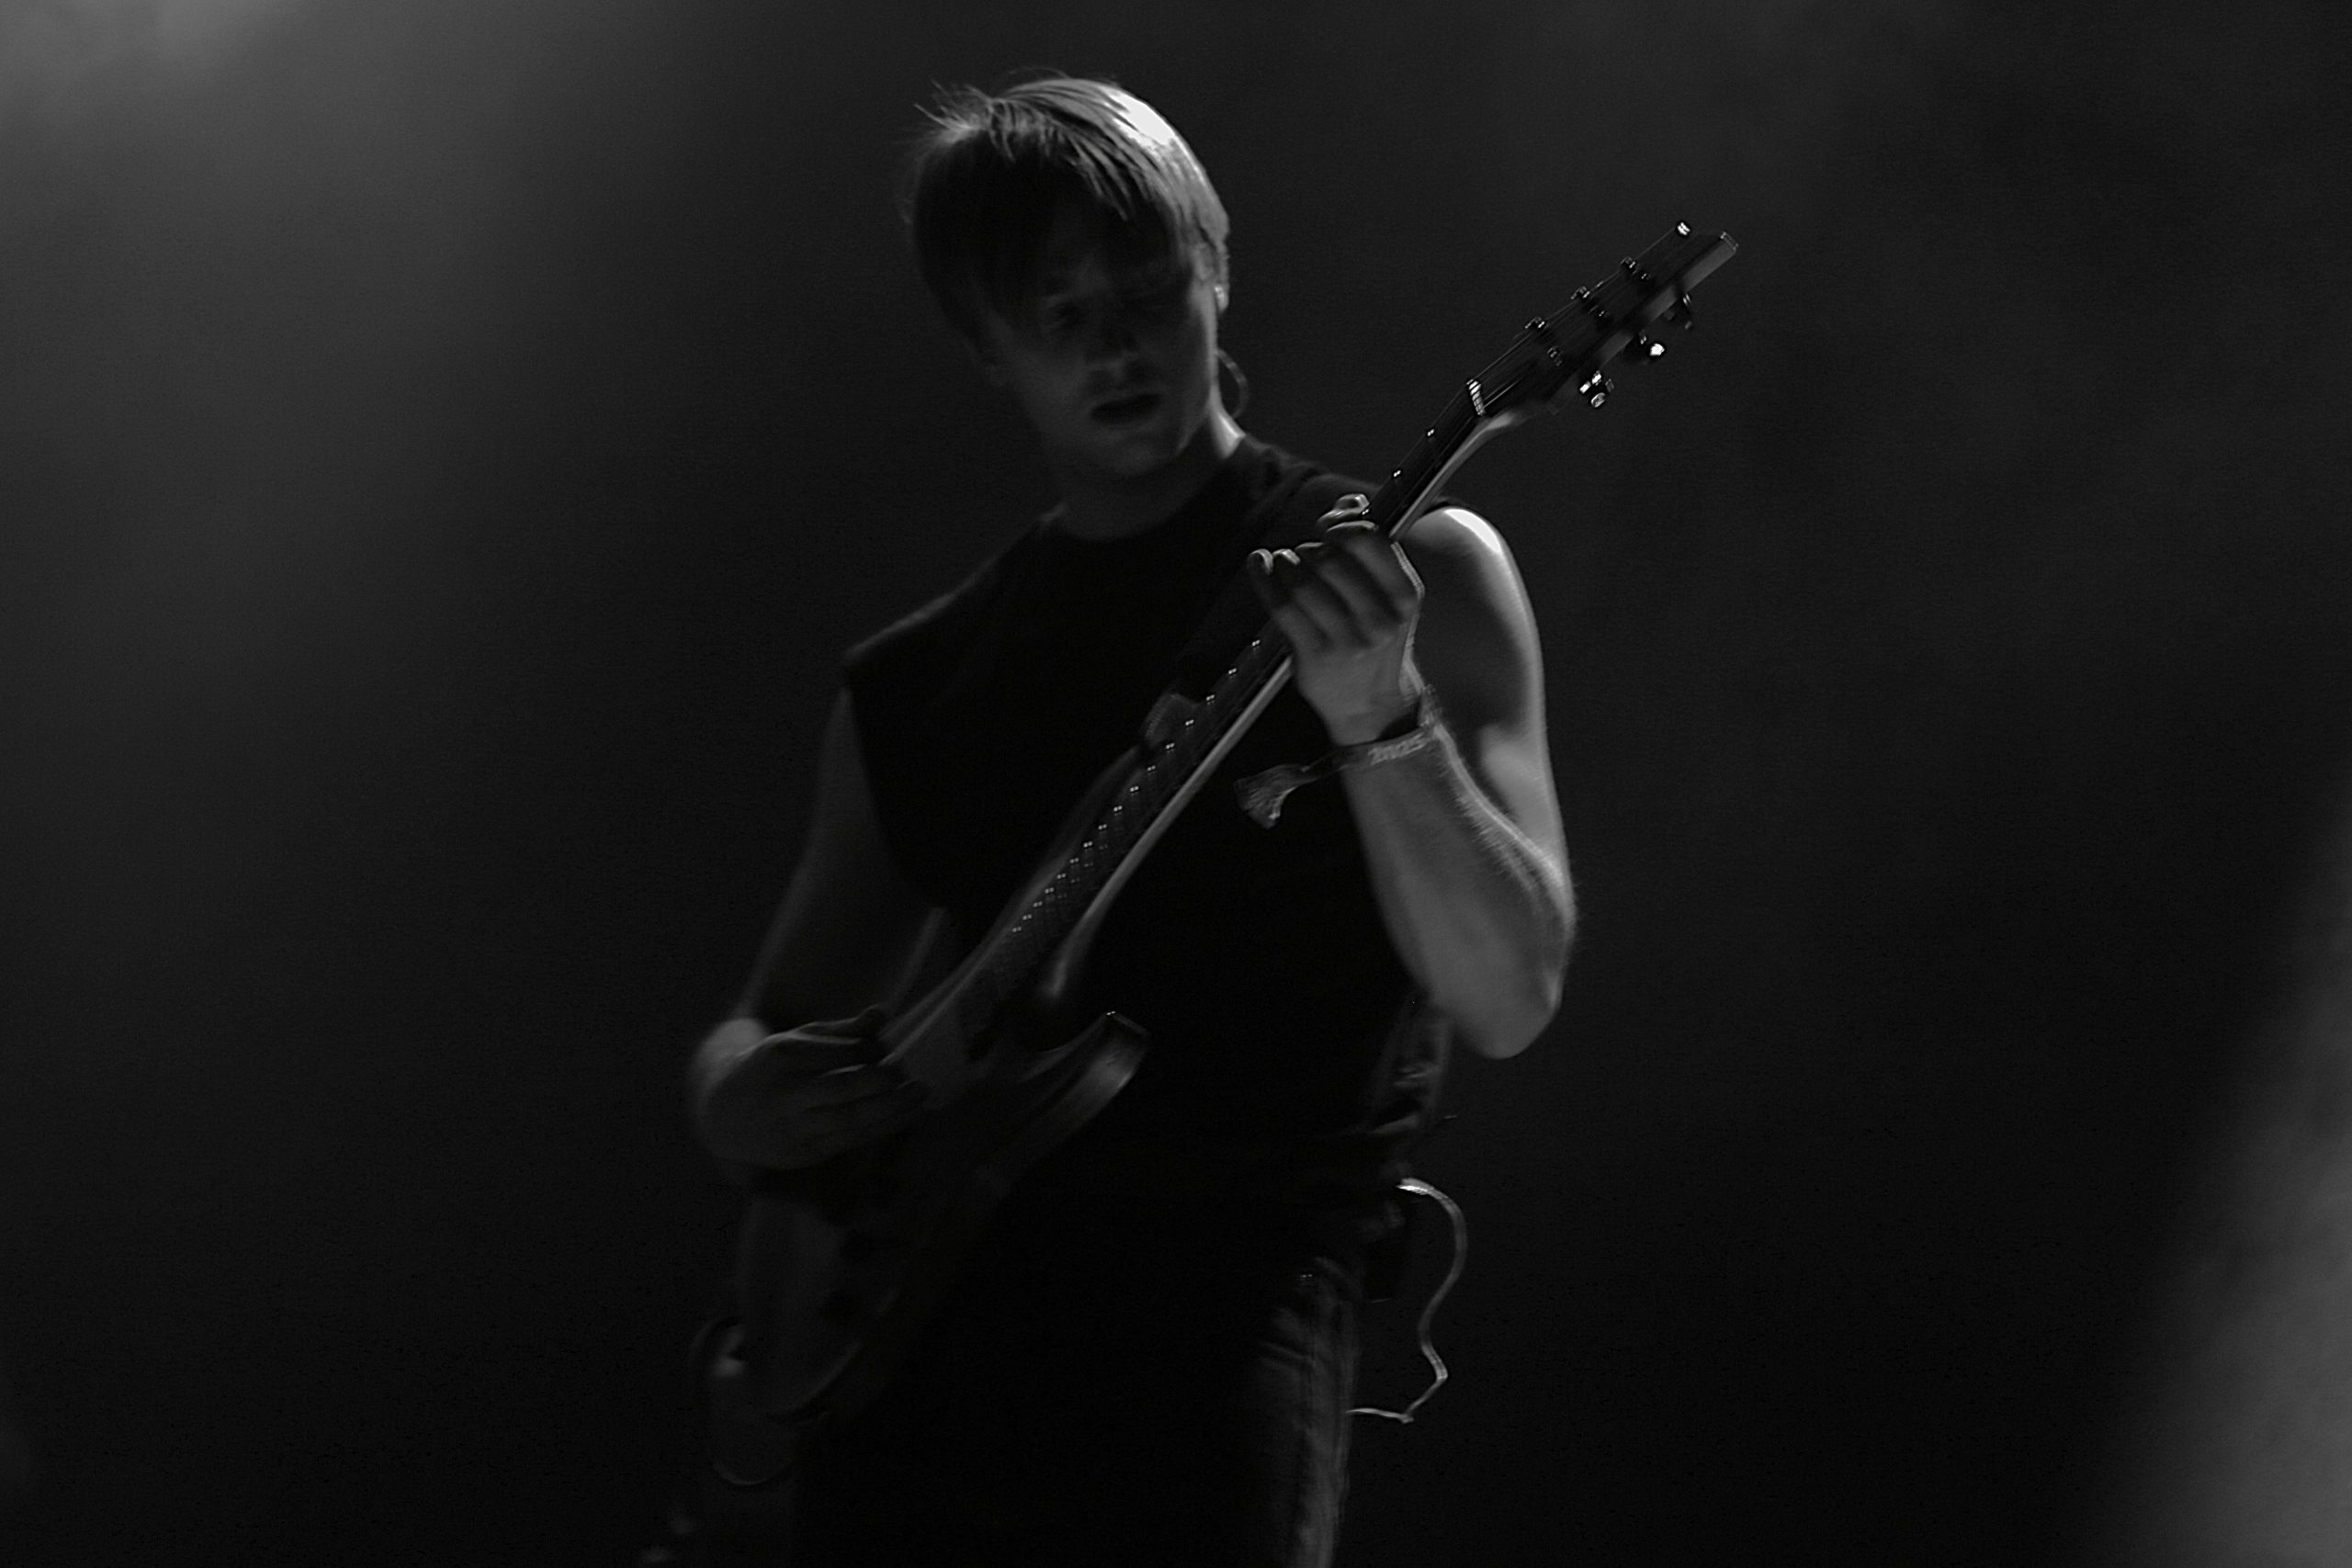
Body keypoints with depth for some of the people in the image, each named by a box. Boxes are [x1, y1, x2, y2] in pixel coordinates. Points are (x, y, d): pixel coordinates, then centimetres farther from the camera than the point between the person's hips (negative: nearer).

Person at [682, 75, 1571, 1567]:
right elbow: (764, 1040, 25)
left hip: (1236, 1270, -4)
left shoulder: (1415, 573, 7)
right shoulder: (912, 688, 18)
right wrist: (747, 1094, 1)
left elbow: (1507, 998, -3)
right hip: (915, 1287, 4)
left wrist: (1376, 715, -18)